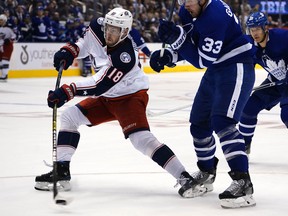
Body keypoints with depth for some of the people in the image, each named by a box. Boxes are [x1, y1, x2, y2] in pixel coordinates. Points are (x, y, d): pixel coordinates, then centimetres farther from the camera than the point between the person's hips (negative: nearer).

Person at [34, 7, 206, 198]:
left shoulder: (126, 55, -33)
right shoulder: (98, 28, -11)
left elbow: (100, 85, -37)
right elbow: (84, 43, 13)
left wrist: (67, 91, -43)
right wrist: (69, 52, -6)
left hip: (130, 97, -8)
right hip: (107, 97, 8)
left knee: (141, 137, -28)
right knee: (69, 117, 3)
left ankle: (184, 178, -28)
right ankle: (61, 172, 6)